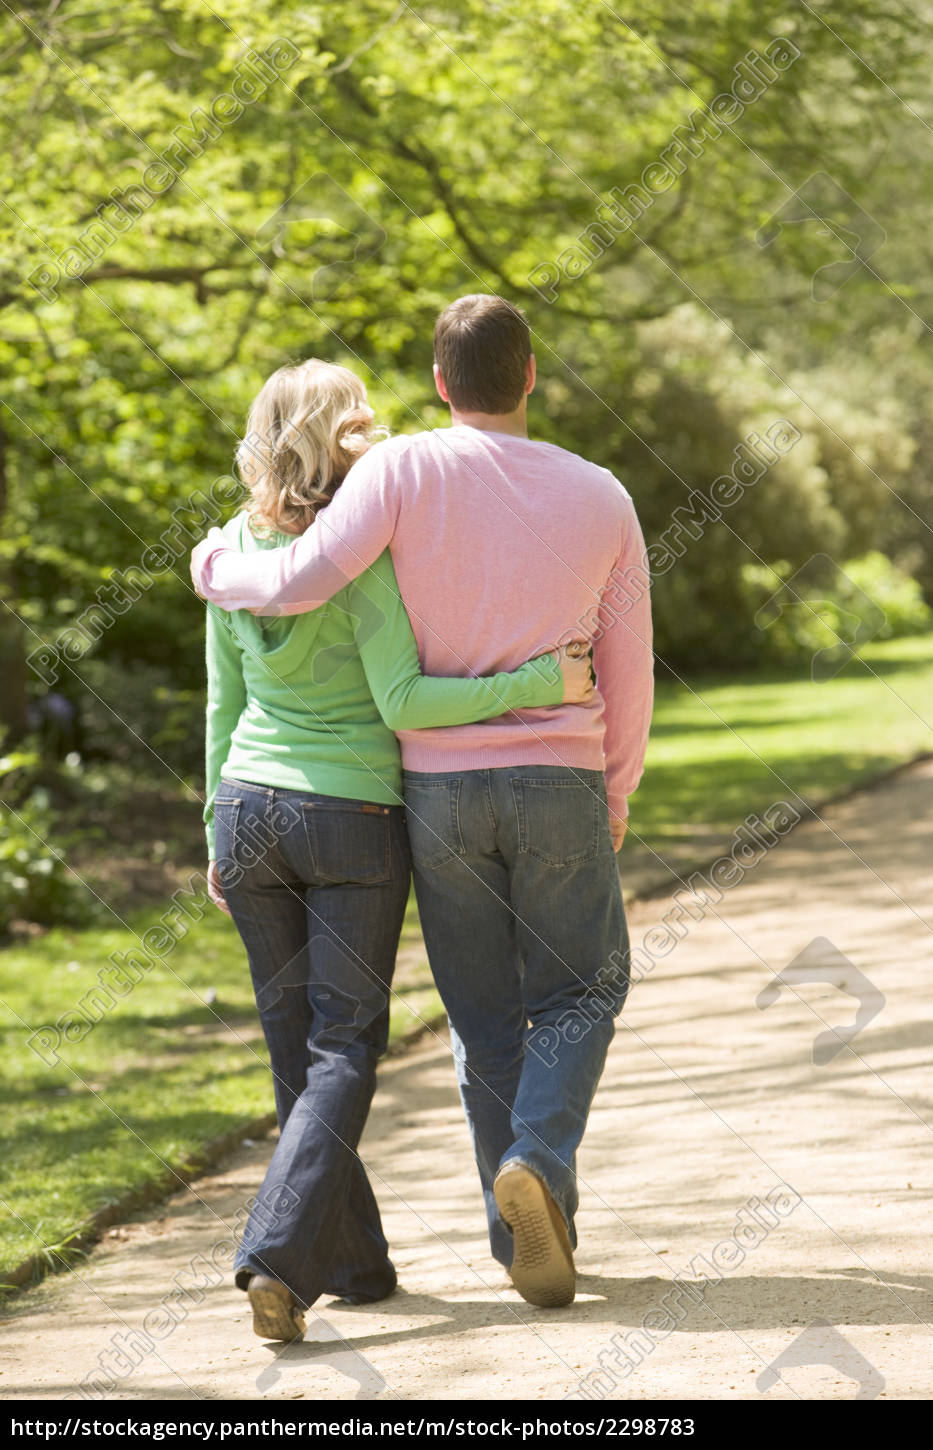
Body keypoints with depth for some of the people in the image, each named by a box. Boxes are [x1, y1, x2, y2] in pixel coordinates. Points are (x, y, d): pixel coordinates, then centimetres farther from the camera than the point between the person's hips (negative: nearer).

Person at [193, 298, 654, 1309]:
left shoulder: (405, 471, -10)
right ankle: (538, 1164, -12)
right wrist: (616, 793, 20)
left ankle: (527, 1236, 13)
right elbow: (627, 668, 4)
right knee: (580, 990, 14)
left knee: (485, 1018, 12)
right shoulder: (600, 498, -1)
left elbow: (299, 583, -19)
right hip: (558, 781, 0)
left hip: (439, 788, 0)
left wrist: (216, 568, 4)